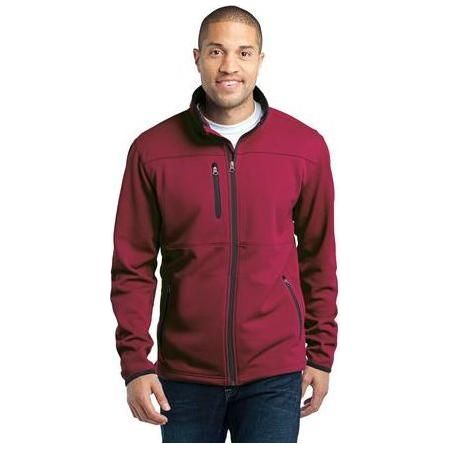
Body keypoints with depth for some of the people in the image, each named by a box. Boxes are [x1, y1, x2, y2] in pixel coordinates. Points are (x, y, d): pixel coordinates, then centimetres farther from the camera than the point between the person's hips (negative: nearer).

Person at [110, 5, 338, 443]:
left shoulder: (306, 147, -1)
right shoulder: (152, 150, -3)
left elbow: (319, 258, 7)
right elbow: (133, 267, 0)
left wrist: (321, 354, 7)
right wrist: (135, 363, -5)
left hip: (274, 374, 0)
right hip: (184, 375, 0)